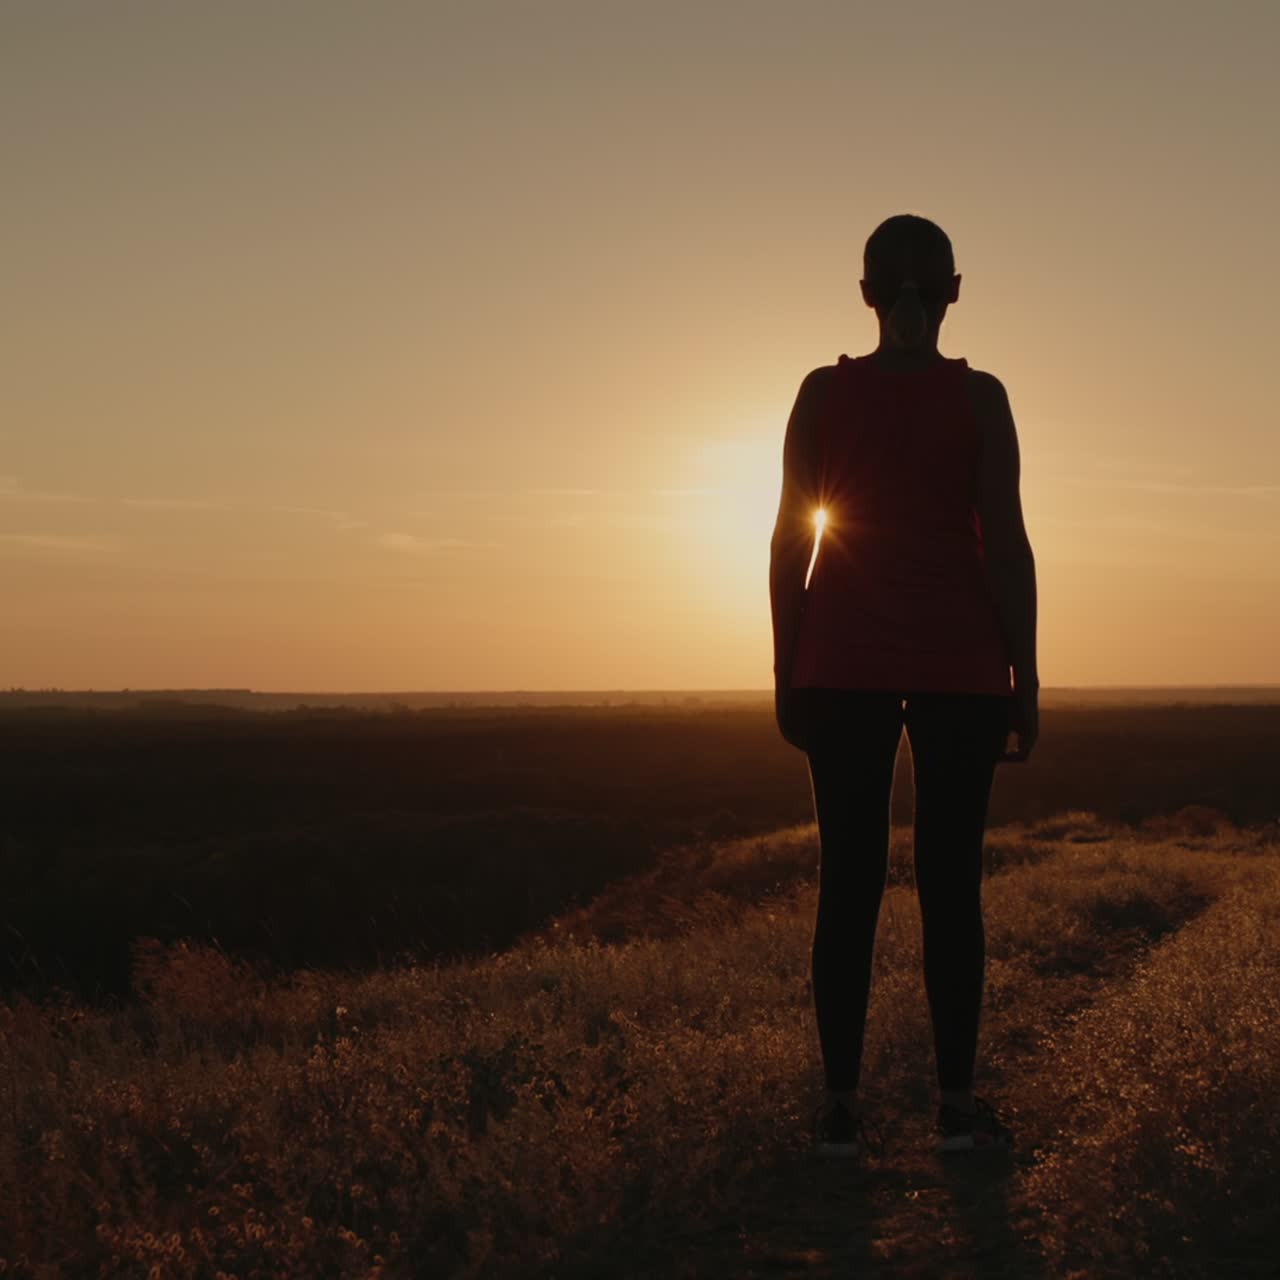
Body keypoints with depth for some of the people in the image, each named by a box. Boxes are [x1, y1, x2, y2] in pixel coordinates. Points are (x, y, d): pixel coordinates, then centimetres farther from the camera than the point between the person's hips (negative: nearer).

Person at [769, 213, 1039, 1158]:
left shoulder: (822, 393, 1)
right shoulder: (979, 397, -3)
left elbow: (790, 541, 0)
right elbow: (1006, 545, -6)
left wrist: (787, 673, 6)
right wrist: (1025, 680, 0)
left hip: (843, 661, 1)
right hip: (960, 662, -1)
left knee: (850, 879, 2)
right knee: (951, 879, 4)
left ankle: (841, 1107, 2)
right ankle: (958, 1104, 7)